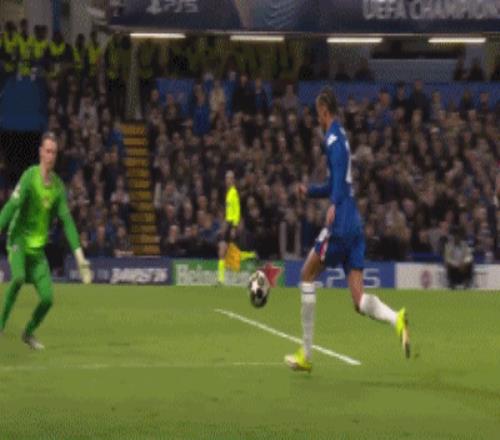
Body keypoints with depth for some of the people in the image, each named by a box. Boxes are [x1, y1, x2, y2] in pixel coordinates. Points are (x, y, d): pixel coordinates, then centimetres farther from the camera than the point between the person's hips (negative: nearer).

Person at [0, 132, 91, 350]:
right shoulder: (29, 177, -13)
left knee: (47, 297, -4)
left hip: (38, 247, 5)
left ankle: (28, 332, 21)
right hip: (19, 240, -5)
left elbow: (67, 221, 2)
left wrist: (79, 255, -4)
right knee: (18, 277, -33)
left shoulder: (58, 185, 2)